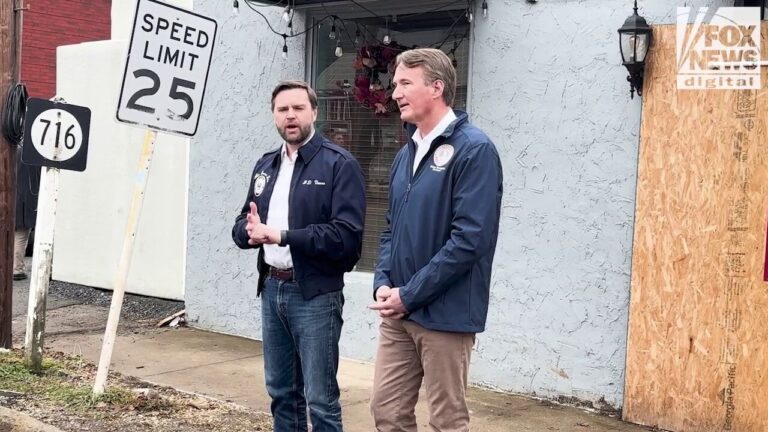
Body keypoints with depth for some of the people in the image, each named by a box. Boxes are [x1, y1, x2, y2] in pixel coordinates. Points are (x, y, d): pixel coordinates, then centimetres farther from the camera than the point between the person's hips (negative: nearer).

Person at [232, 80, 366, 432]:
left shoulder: (339, 164, -9)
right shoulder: (265, 165, 14)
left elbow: (346, 235, -19)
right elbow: (242, 224, 14)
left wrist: (281, 236, -20)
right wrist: (250, 231, -10)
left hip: (315, 294, -7)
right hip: (271, 289, 7)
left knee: (320, 399, -1)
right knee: (281, 392, 16)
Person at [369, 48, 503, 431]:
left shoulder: (474, 150, -12)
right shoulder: (406, 154, 12)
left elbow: (470, 239, -19)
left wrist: (409, 295, -15)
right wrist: (383, 283, 0)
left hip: (444, 314, -7)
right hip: (398, 313, 7)